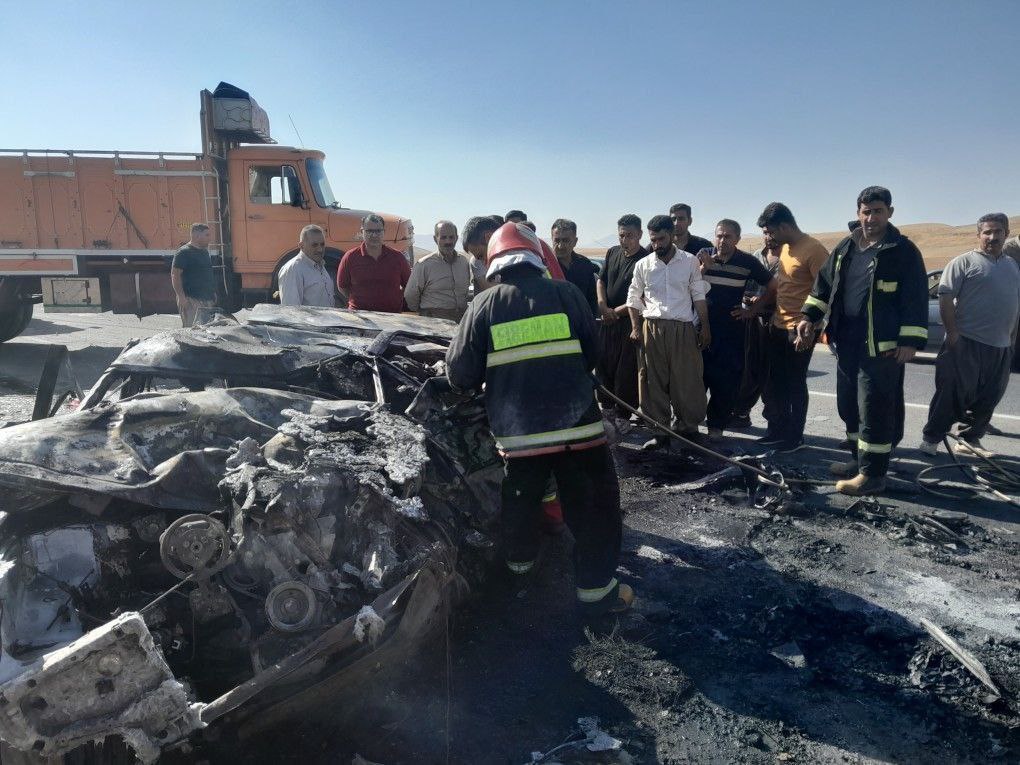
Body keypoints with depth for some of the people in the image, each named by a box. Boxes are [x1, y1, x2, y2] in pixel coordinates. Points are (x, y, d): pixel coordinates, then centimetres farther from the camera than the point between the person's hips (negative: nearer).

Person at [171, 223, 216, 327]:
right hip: (191, 300, -9)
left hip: (207, 299, 9)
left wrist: (213, 292, 21)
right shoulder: (184, 252, -10)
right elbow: (175, 275, -15)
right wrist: (181, 297, -20)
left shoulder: (204, 252, 17)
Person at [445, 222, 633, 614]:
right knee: (592, 504, 10)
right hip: (577, 422, -1)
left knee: (522, 495, 23)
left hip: (517, 430, 2)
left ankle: (520, 560, 42)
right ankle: (596, 587, 14)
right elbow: (592, 353, 7)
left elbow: (460, 374, -2)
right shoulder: (565, 293, 1)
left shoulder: (483, 305, 0)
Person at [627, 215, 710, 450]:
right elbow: (634, 299, 12)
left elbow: (699, 296, 6)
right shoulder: (643, 265, 6)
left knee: (687, 381, 0)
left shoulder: (690, 261, 4)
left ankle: (689, 429, 14)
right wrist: (636, 328, 4)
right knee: (654, 381, 2)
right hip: (652, 328, 1)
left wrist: (705, 328, 2)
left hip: (683, 328, -1)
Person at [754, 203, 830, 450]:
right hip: (778, 327, 8)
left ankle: (795, 435, 17)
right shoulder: (784, 248, 10)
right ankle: (777, 429, 28)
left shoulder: (813, 250, -16)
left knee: (795, 384, 3)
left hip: (800, 332, -8)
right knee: (773, 382, 14)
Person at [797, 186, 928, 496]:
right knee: (849, 405, 14)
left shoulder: (903, 250, -5)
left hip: (882, 345, -7)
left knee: (875, 408, -6)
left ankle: (873, 474, 1)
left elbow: (916, 298, -8)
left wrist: (910, 341, -15)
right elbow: (824, 283, 17)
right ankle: (861, 460, 29)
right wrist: (809, 317, 5)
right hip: (847, 341, 7)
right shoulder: (846, 247, 12)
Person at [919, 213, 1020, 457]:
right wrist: (952, 333, -17)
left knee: (988, 398, 11)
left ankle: (971, 439, 23)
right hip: (967, 343, -6)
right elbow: (945, 297, -12)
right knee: (952, 394, -5)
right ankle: (931, 439, 4)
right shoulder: (964, 262, -5)